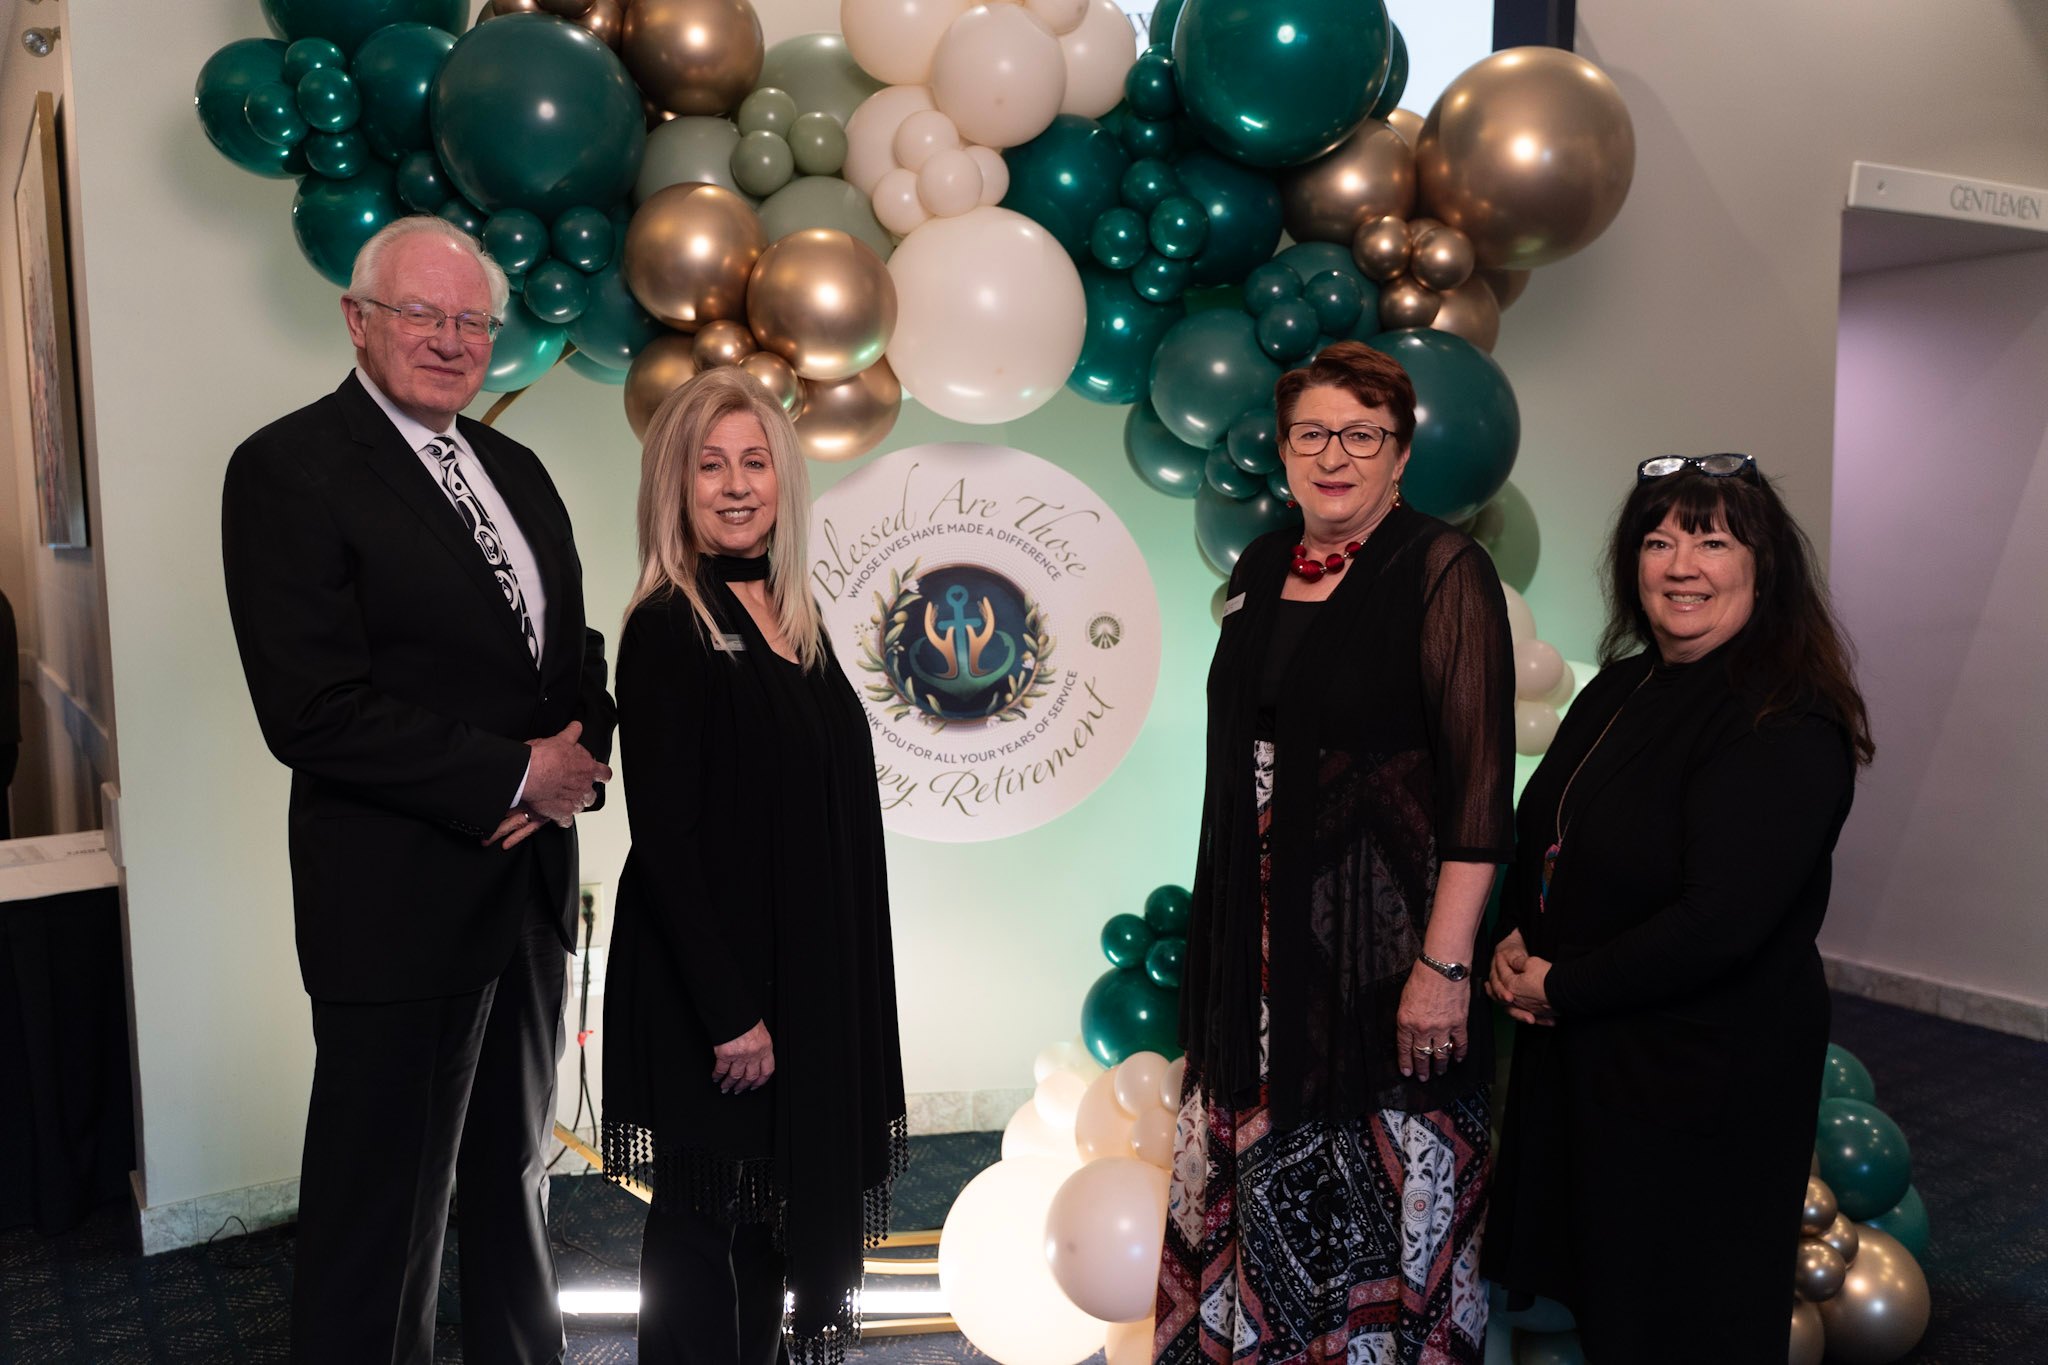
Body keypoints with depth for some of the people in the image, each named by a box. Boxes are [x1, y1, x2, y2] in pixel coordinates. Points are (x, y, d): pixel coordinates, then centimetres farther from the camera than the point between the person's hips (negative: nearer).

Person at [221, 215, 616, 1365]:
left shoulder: (515, 471, 11)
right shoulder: (289, 468, -12)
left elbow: (575, 654, 15)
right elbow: (314, 712, -20)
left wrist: (580, 757, -6)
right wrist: (515, 775, -17)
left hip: (529, 884, 7)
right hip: (398, 905, -7)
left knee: (514, 1172, 23)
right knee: (383, 1208, 7)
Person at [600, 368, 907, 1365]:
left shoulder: (794, 624, 9)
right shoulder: (666, 630, -13)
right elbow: (662, 837, -17)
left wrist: (840, 996, 12)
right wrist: (729, 1014, -19)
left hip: (812, 984, 7)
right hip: (715, 993, -7)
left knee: (779, 1214, 19)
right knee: (712, 1237, 7)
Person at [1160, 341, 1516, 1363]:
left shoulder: (1443, 571, -10)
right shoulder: (1261, 568, 9)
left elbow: (1479, 780, -15)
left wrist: (1446, 962, -20)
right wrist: (1223, 923, 13)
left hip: (1377, 931, -6)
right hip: (1260, 932, 6)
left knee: (1371, 1185, 5)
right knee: (1259, 1172, 15)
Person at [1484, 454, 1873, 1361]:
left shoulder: (1787, 728, -21)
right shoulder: (1621, 689, 4)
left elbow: (1718, 922, -26)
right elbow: (1543, 837, 13)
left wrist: (1560, 988, -16)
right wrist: (1513, 943, -5)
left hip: (1702, 1079, -7)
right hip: (1579, 1053, 7)